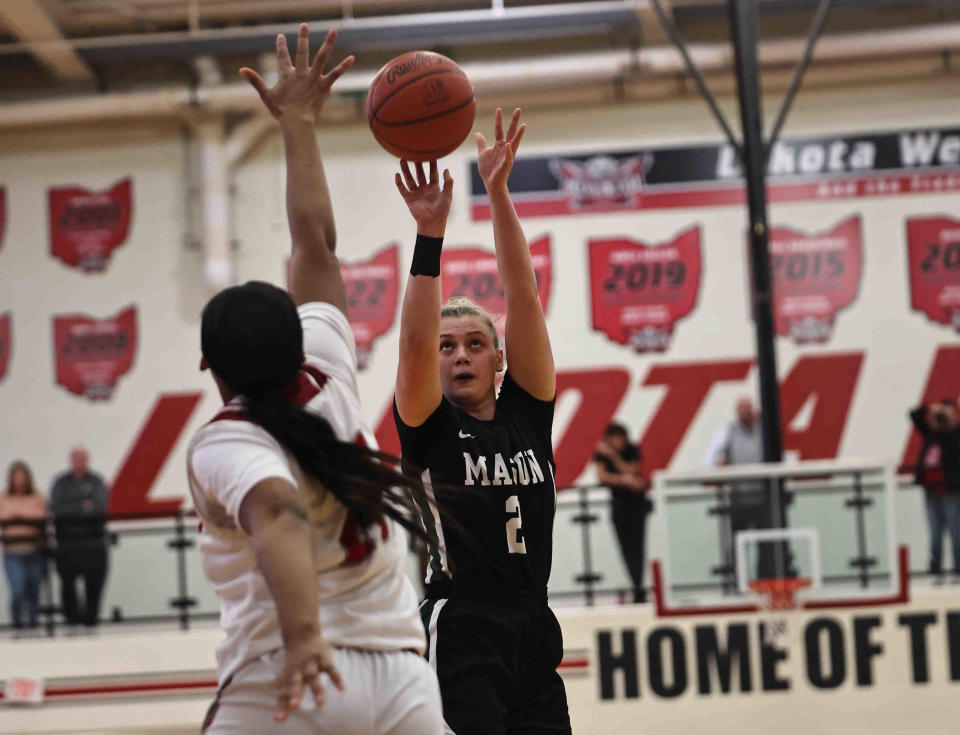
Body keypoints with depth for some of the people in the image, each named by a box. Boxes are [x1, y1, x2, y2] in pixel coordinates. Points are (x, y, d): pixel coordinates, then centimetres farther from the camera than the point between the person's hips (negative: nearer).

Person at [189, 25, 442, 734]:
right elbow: (317, 245, 22)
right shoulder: (328, 380, 10)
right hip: (402, 677, 5)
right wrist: (299, 125, 30)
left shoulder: (223, 442, -4)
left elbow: (280, 516, -25)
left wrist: (302, 635, -39)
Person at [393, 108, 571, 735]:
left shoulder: (527, 413, 11)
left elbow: (524, 297, 2)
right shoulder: (429, 427, 3)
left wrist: (498, 192, -6)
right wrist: (431, 233, -24)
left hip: (533, 632, 5)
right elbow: (413, 343, -16)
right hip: (461, 631, -5)